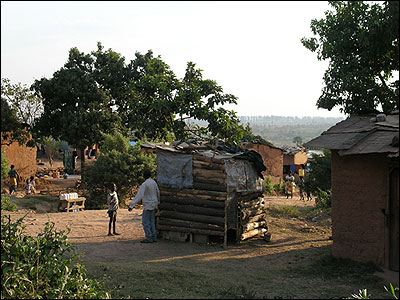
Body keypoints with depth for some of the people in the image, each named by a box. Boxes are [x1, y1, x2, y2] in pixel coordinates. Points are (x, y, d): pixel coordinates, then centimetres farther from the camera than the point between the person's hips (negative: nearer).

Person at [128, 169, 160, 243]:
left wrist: (131, 205, -26)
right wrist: (158, 202, 37)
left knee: (145, 222, -3)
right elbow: (157, 192, 19)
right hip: (154, 204, 8)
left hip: (148, 205, -8)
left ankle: (149, 238, -6)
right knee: (151, 222, 12)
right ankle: (154, 237, 12)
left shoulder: (144, 184, -18)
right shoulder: (153, 182, 5)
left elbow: (139, 196, -24)